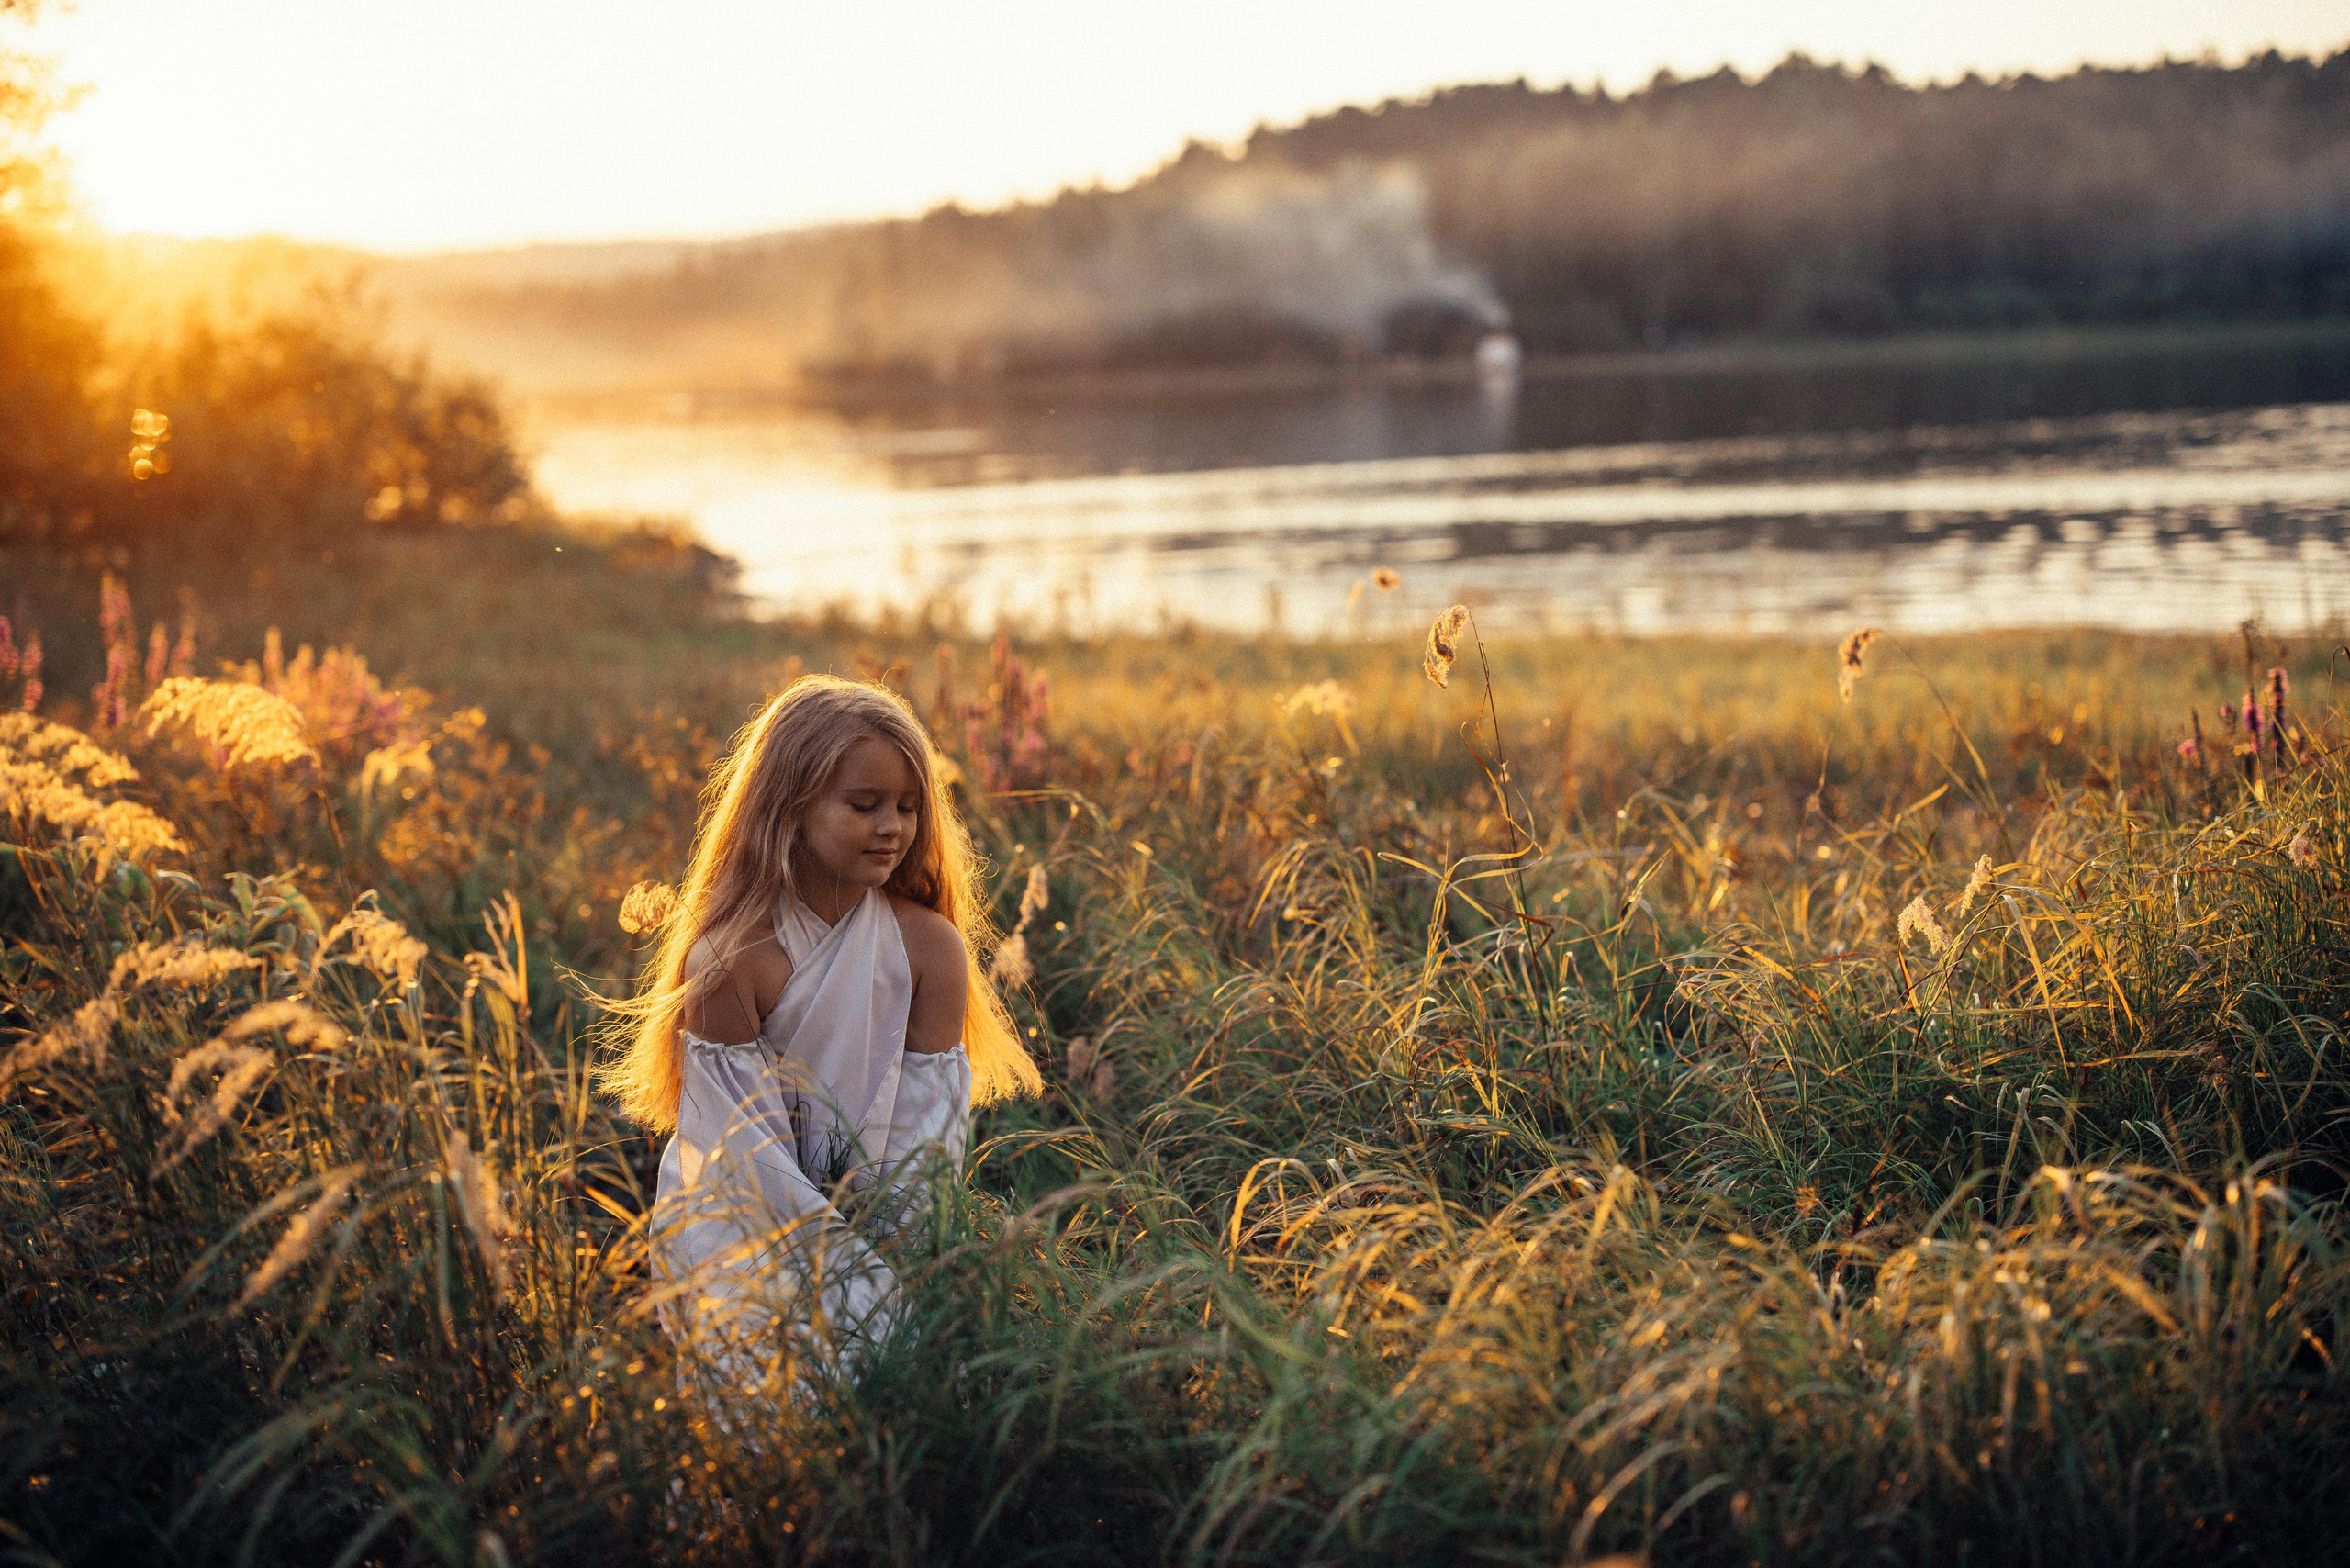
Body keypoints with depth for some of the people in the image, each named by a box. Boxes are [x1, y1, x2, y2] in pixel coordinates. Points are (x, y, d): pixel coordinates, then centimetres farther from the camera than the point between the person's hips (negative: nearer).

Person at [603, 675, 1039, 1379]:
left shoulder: (932, 949, -3)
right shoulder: (728, 959, -14)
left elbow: (930, 1140, -1)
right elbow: (747, 1153, -14)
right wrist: (854, 1266, -19)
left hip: (881, 1224, 4)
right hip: (740, 1223, -4)